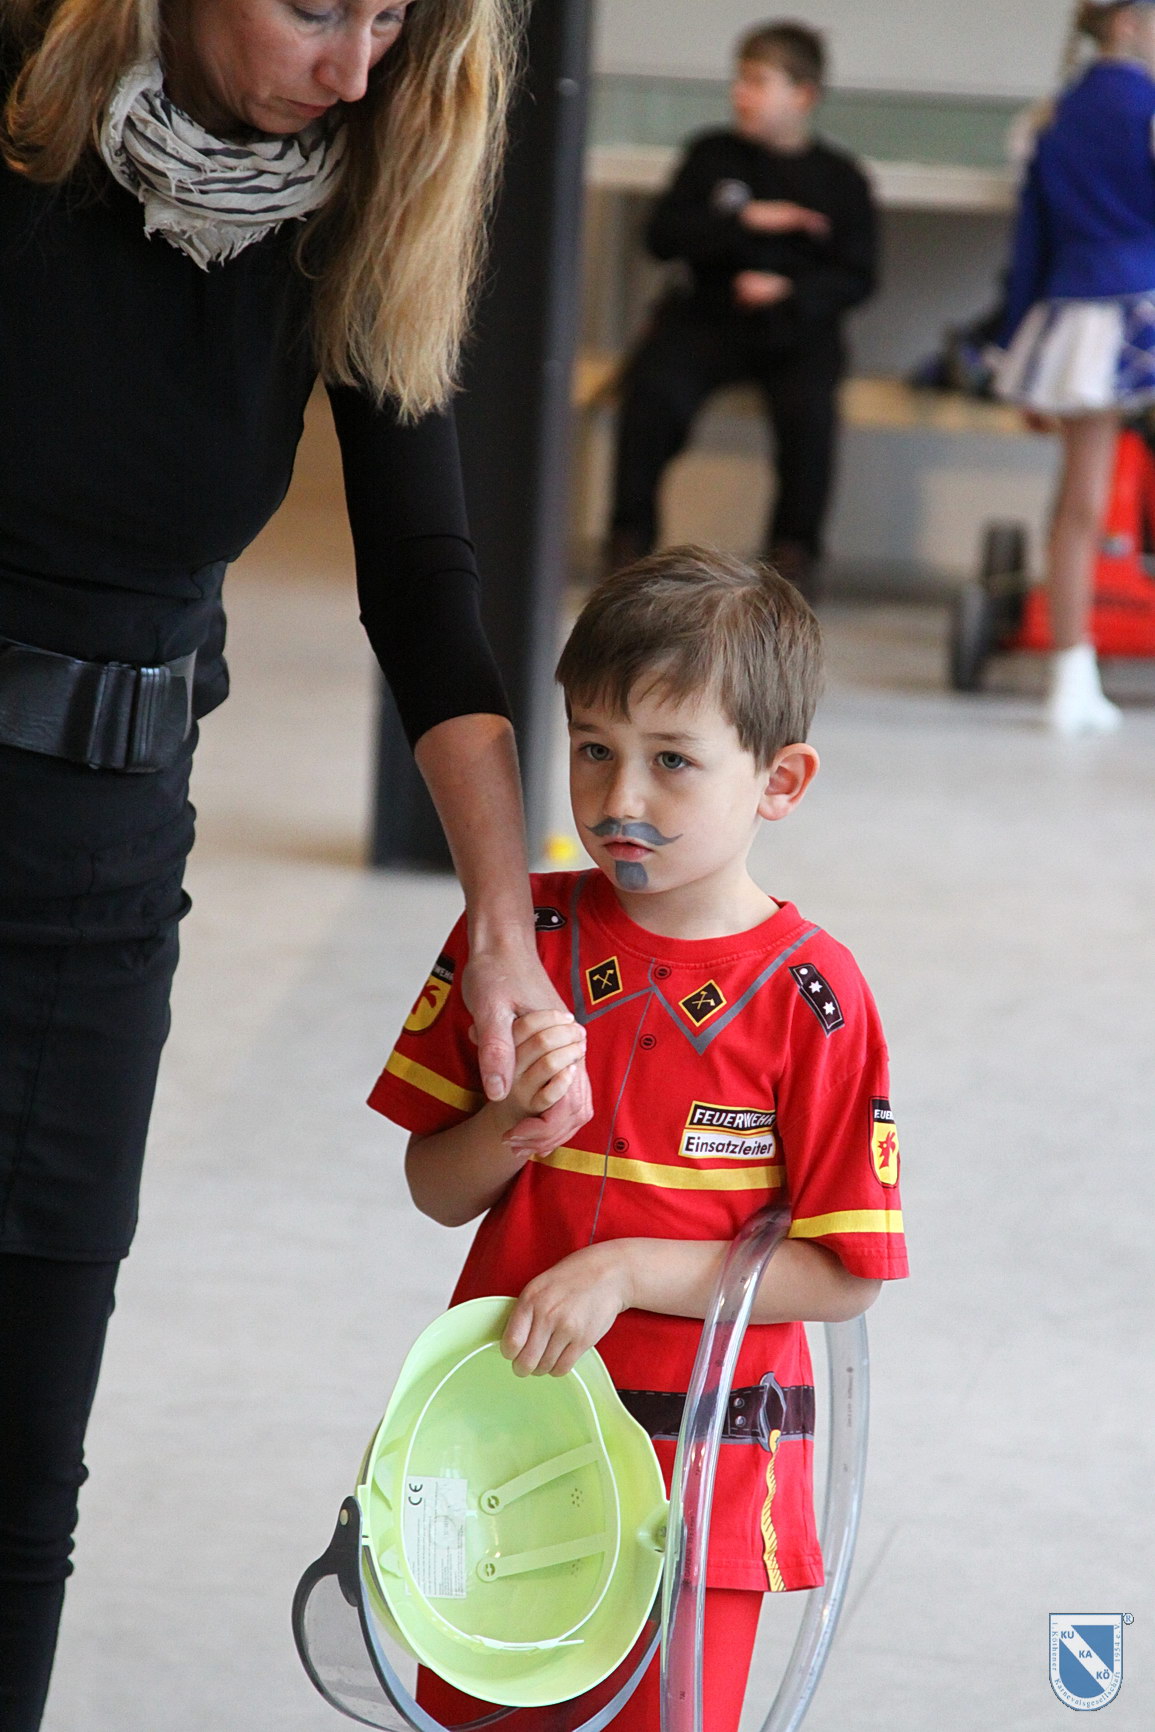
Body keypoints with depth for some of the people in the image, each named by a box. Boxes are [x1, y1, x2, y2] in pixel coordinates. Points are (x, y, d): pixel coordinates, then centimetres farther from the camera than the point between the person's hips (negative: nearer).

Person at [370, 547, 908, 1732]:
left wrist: (624, 1270, -19)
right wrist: (519, 1118, -17)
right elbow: (439, 1193, 4)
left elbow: (843, 1275, -12)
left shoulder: (810, 997, -12)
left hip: (698, 1471, -3)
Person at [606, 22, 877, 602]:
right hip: (710, 316, 1)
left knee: (809, 404, -33)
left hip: (797, 329, -1)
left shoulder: (840, 178, 7)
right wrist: (747, 221, -10)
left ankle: (795, 547, -15)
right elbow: (663, 235, 0)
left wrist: (789, 291, -16)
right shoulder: (712, 156, 10)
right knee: (653, 382, -28)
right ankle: (630, 536, -15)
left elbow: (856, 277, 1)